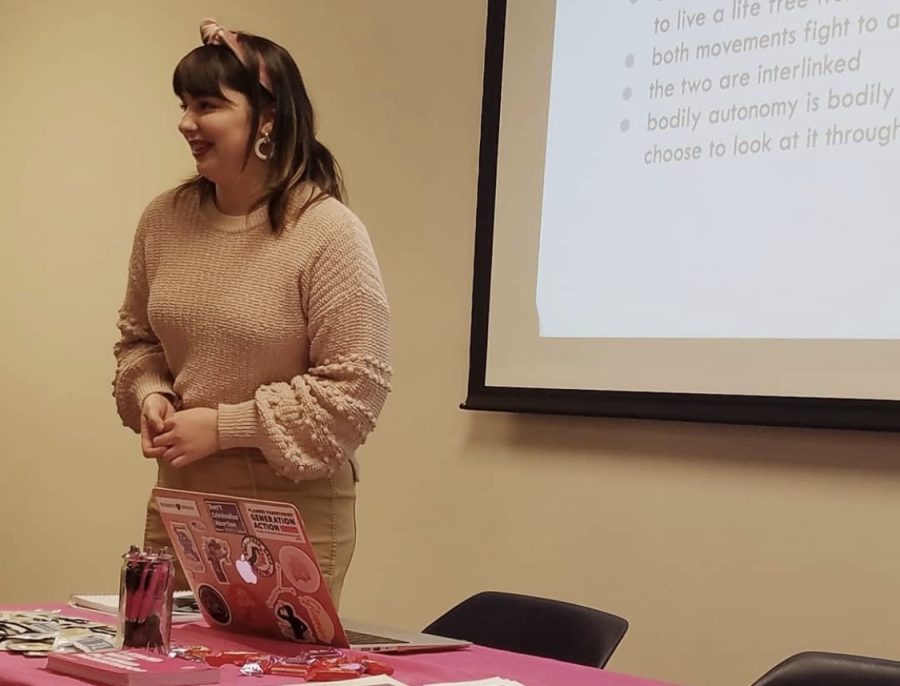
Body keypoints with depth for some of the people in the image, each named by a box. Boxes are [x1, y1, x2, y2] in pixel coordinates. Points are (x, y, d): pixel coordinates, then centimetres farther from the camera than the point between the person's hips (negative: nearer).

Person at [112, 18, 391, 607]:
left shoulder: (329, 233, -15)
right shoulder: (164, 220, 2)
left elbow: (356, 386, -17)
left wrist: (223, 426, -17)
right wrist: (150, 396, -5)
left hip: (292, 514, -5)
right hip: (179, 501, 5)